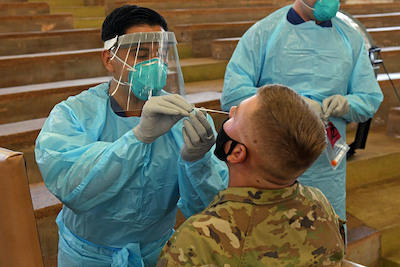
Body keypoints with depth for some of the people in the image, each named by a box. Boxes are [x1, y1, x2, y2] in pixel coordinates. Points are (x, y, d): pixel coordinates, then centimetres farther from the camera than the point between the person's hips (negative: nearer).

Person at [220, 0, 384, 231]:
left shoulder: (352, 39, 10)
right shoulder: (263, 32, -3)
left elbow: (371, 99, 13)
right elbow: (231, 95, -12)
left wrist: (347, 104, -11)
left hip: (326, 172, 3)